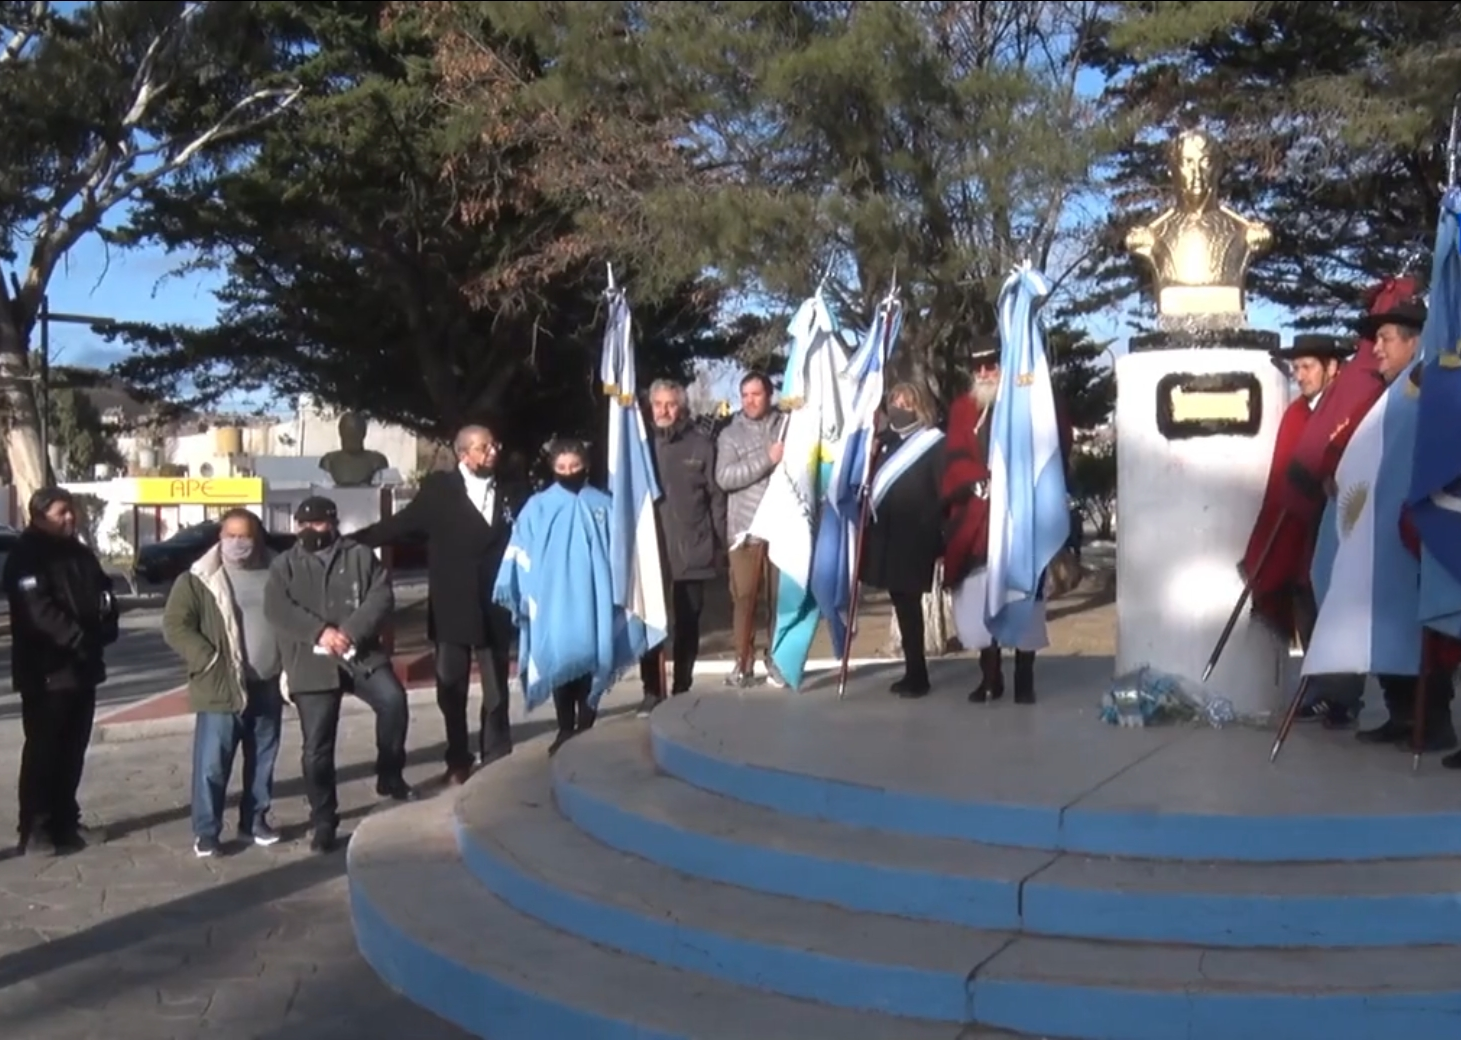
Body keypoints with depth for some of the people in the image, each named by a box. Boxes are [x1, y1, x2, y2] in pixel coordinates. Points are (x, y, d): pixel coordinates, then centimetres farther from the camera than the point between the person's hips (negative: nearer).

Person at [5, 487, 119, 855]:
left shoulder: (81, 555, 15)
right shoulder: (25, 558, -9)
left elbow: (104, 595, 14)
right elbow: (39, 611, -21)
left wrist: (102, 632, -4)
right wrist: (79, 639, -27)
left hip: (82, 668, 7)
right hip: (46, 672, -7)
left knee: (72, 750, 12)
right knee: (43, 751, -3)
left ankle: (65, 822, 21)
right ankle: (36, 829, 3)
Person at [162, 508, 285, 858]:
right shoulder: (198, 579, -3)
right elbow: (175, 626, -8)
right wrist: (209, 660, -16)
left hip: (267, 686, 4)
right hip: (222, 688, -4)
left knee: (263, 760, 13)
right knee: (212, 764, -3)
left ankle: (254, 821, 26)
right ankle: (205, 833, 6)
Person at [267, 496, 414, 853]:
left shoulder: (360, 556, 10)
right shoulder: (284, 565, 11)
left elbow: (382, 597, -3)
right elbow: (277, 609, -5)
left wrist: (351, 632, -19)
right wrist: (320, 633, -19)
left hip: (361, 654, 0)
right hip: (312, 665, 1)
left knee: (393, 698, -25)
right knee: (316, 746, 1)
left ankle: (389, 775, -5)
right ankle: (323, 820, 14)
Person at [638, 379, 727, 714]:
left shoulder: (701, 444, 0)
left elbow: (716, 496, 1)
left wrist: (719, 542, -2)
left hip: (692, 549, -1)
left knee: (687, 623, 8)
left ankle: (681, 690, 19)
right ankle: (652, 690, 15)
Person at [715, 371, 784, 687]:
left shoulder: (787, 428, 8)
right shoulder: (730, 434, 7)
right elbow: (724, 477, -7)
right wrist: (767, 459, -13)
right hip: (745, 529, 0)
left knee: (781, 595, 5)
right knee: (744, 597, 1)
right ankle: (744, 662, 11)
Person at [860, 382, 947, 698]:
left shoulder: (935, 444, -4)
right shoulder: (884, 440, 13)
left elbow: (944, 493, -9)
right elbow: (872, 482, 16)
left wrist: (940, 540, -13)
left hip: (915, 538, -6)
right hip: (886, 535, 6)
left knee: (909, 603, -4)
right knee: (902, 604, 10)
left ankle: (917, 674, 4)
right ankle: (914, 672, 18)